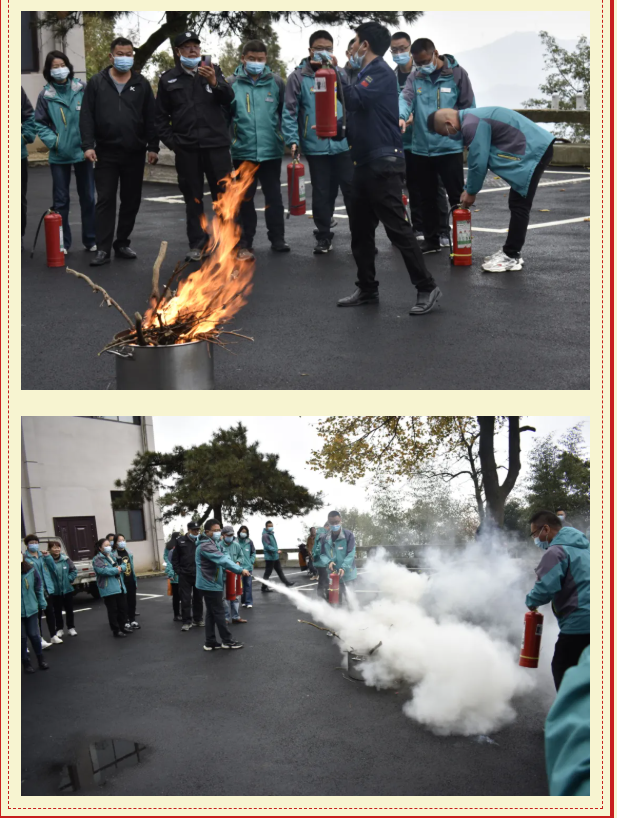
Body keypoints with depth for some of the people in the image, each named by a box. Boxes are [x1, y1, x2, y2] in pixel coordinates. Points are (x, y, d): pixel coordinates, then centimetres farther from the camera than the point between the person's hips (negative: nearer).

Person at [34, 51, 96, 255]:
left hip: (83, 152, 0)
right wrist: (53, 141, -9)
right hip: (59, 156, 0)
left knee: (88, 197, 8)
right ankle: (62, 243, 13)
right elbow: (40, 124, 5)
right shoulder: (46, 95, -1)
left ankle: (91, 240, 19)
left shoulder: (82, 89, -4)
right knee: (60, 200, 6)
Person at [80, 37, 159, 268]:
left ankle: (123, 243, 21)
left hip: (134, 153, 2)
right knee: (105, 200, -3)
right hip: (106, 153, -2)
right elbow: (87, 116, 0)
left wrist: (153, 147, -1)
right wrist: (88, 145, -10)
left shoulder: (141, 84, 7)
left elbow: (151, 118, 6)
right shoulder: (97, 83, 3)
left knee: (131, 201, 8)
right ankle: (103, 249, -2)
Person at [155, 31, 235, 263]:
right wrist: (170, 141, 0)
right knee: (193, 197, 6)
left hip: (216, 145, 0)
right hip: (185, 148, 1)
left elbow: (229, 99, -3)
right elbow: (160, 115, 10)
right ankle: (197, 243, 14)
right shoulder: (168, 79, 8)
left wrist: (215, 83, -20)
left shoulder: (213, 71, 9)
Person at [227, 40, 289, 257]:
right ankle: (245, 241, 17)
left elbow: (286, 114, 7)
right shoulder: (232, 84, 2)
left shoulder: (276, 82, 3)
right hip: (243, 152, 0)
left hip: (271, 151, 0)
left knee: (274, 196, 7)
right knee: (244, 198, 8)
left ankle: (277, 238, 15)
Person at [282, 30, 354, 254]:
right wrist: (292, 139, -12)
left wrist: (334, 69, -13)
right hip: (315, 146, -1)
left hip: (343, 143, 1)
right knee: (322, 193, 7)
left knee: (352, 190, 2)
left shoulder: (339, 73, 9)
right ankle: (324, 236, 19)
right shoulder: (299, 76, 1)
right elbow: (290, 110, -3)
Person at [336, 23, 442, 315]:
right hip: (365, 163, 10)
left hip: (384, 163, -10)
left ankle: (427, 288, -4)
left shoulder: (381, 71, -10)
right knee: (360, 230, 11)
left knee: (397, 228, -10)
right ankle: (367, 289, 21)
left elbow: (355, 100, -24)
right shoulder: (366, 74, 18)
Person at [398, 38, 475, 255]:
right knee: (427, 198, 13)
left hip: (450, 147, -4)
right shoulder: (415, 77, 6)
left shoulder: (457, 74, -3)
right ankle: (431, 240, 25)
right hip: (421, 148, 4)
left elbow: (468, 108, -1)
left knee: (457, 196, 4)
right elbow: (405, 98, -11)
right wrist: (401, 116, -33)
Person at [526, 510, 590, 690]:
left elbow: (545, 588, -21)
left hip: (578, 623, -9)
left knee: (562, 670, -3)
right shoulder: (583, 545, 17)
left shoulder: (556, 551, -12)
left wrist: (531, 601, -1)